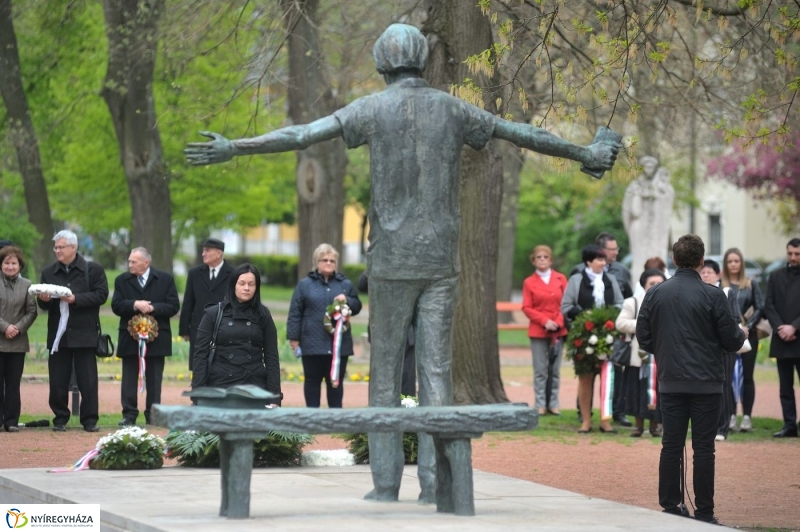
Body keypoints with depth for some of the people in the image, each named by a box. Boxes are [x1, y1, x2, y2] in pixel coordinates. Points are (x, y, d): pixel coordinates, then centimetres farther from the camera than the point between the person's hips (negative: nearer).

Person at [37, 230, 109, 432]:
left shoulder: (93, 270, 0)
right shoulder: (49, 273, 12)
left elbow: (101, 294, -9)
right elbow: (43, 305, 12)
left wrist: (76, 299, -19)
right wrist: (44, 300, -13)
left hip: (84, 333, -3)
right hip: (58, 334, 3)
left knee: (87, 380, -2)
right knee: (57, 381, 3)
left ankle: (90, 420, 4)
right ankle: (60, 419, 12)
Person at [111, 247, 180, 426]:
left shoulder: (165, 279, 0)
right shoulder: (122, 280, 5)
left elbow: (173, 306, -5)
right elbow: (116, 306, -4)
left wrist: (152, 308, -18)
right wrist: (134, 305, -21)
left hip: (156, 338, -1)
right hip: (130, 337, 1)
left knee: (154, 379, 5)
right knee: (129, 378, 2)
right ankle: (129, 414, 6)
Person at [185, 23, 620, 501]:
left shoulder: (374, 108, -4)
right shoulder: (451, 109, 5)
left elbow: (302, 134, -11)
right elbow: (525, 134, 13)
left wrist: (234, 148, -9)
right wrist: (586, 155, 26)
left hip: (392, 260, -2)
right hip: (442, 260, 2)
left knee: (386, 371, 4)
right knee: (437, 369, 3)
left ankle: (387, 482, 2)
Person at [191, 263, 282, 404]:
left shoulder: (262, 315, 8)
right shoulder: (213, 314, 4)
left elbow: (271, 357, 7)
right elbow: (201, 355, 2)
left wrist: (274, 397, -1)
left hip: (255, 387, 1)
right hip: (221, 385, -1)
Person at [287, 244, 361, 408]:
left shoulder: (345, 284, 11)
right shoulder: (305, 285, 4)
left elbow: (357, 306, 15)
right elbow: (295, 313, 2)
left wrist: (347, 301, -7)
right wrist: (293, 337, -4)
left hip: (339, 343, 2)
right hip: (313, 344, -2)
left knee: (336, 381, 6)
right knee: (312, 380, 5)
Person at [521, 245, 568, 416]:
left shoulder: (560, 279, 7)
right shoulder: (529, 283, 4)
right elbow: (527, 308, 0)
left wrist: (559, 322, -9)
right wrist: (544, 321, -11)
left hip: (558, 330, 1)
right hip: (538, 331, -1)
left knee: (555, 370, 3)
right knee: (540, 370, -2)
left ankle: (553, 404, 9)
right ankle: (540, 404, 3)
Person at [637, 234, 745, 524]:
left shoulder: (655, 294, -1)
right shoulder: (713, 296, -10)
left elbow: (643, 338, 5)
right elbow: (731, 341, -6)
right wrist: (741, 334, 17)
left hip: (670, 381, 3)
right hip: (706, 381, -3)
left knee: (671, 446, 10)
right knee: (704, 449, 1)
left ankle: (670, 507, 12)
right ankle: (704, 512, 2)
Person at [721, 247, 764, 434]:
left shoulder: (751, 285, 7)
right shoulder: (720, 285, 2)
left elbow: (760, 308, 3)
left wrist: (748, 326, -9)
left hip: (748, 335, 1)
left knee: (747, 376, 3)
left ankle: (747, 416, 6)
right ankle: (731, 416, 1)